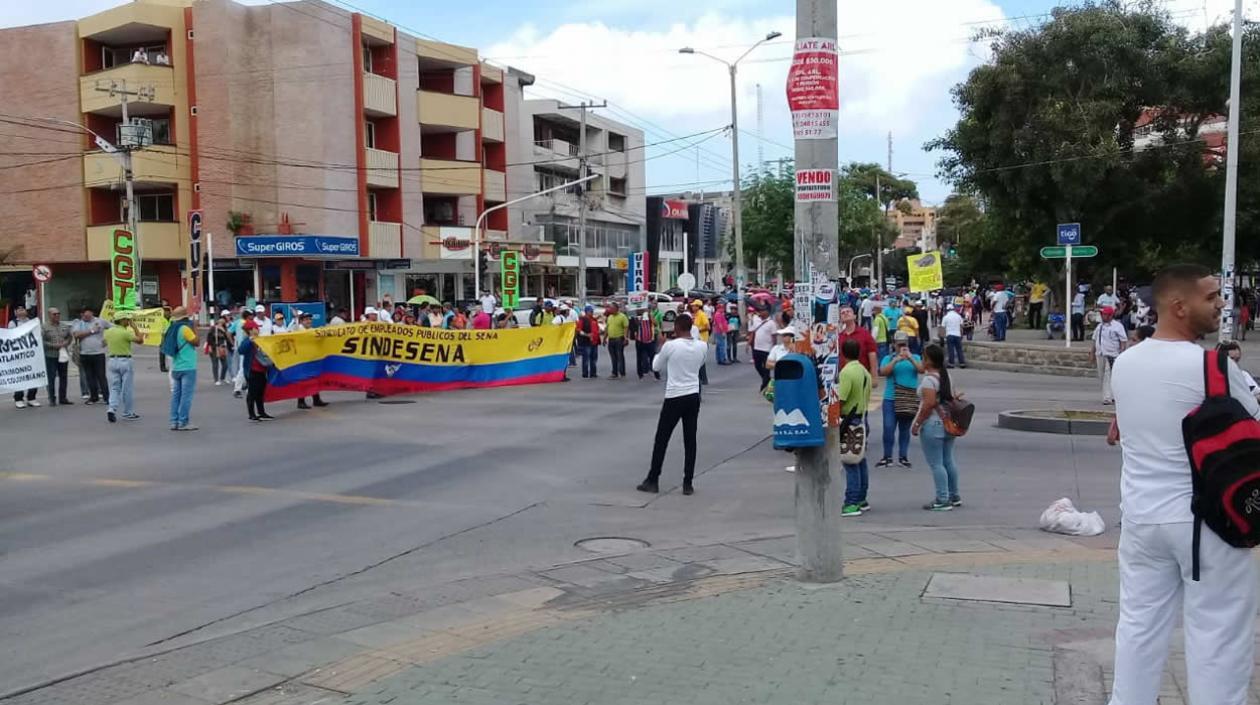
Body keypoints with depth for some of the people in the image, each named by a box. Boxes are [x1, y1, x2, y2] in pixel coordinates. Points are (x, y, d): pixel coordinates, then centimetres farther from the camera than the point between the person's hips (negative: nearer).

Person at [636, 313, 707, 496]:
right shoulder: (702, 346, -1)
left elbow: (656, 366, 3)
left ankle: (653, 481, 12)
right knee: (690, 441, 8)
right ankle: (688, 483, 8)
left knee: (661, 440, 7)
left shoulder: (670, 345, -13)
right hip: (693, 397, 4)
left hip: (674, 398, -4)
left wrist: (660, 348, 20)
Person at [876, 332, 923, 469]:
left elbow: (921, 370, -9)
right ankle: (887, 457, 4)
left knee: (905, 429, 8)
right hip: (891, 398, -1)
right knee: (888, 428, -5)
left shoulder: (915, 358, 8)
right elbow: (882, 372, -12)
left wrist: (910, 358, -21)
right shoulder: (888, 358, 4)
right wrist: (896, 360, -22)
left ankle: (903, 457, 15)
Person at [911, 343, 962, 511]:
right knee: (948, 461, 16)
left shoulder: (929, 379, -16)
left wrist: (917, 423, -18)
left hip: (932, 424, -9)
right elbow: (953, 398, 15)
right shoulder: (946, 376, 11)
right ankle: (954, 497, 24)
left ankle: (942, 500, -2)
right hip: (948, 423, 9)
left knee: (936, 464, -4)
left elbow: (929, 403, -24)